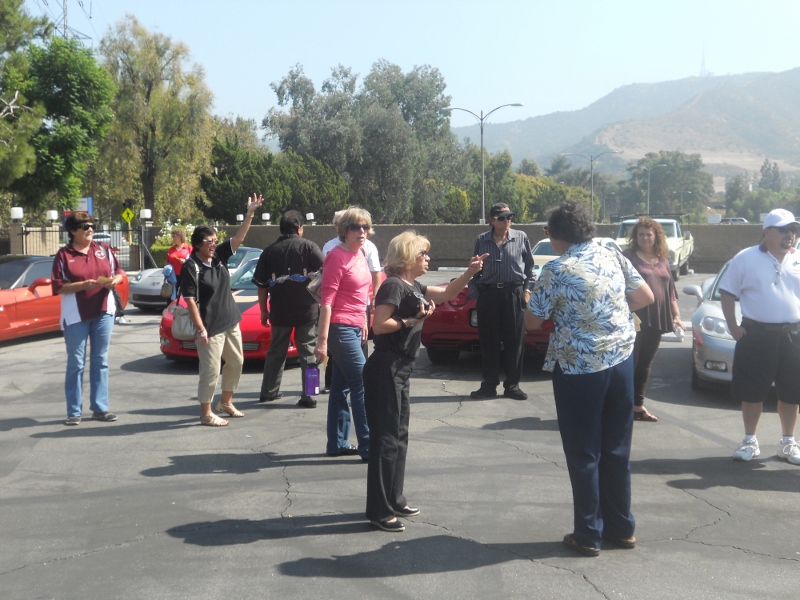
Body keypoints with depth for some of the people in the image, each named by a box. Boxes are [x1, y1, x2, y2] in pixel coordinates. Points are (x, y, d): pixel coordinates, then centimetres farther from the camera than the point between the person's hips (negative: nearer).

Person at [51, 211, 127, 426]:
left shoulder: (103, 250, 8)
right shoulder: (63, 255, -3)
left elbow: (119, 272, 12)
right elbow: (58, 286, -8)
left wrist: (115, 280, -10)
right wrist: (84, 285, -20)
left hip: (103, 312, 3)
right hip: (76, 316, -3)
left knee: (100, 361, 8)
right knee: (76, 363, 2)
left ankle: (100, 408, 14)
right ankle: (74, 412, 9)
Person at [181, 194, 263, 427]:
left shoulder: (219, 256, 4)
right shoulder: (191, 267, -15)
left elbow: (238, 238, 0)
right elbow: (190, 300, -18)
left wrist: (250, 214, -10)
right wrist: (200, 328, -22)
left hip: (230, 322, 8)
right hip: (210, 327, -8)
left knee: (236, 362, 18)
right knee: (210, 370, -3)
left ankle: (226, 403, 35)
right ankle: (206, 414, 8)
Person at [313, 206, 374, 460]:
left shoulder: (360, 254, 11)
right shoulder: (338, 257, -14)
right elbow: (327, 300, -17)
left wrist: (363, 323, 23)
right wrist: (322, 340, -20)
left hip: (354, 328, 9)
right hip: (340, 328, -9)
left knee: (342, 386, 13)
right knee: (363, 385, -8)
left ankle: (337, 443, 21)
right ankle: (369, 447, -4)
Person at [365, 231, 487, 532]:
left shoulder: (413, 287, 16)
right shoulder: (393, 285, -13)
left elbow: (445, 293, 26)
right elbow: (379, 326, -21)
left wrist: (469, 273, 14)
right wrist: (413, 319, -15)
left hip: (400, 370, 10)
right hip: (385, 368, -10)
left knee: (399, 436, 15)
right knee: (386, 438, -8)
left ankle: (394, 501, 25)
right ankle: (380, 510, -3)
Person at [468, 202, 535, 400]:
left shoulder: (521, 238, 4)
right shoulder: (482, 241, 6)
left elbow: (530, 266, 9)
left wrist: (527, 289, 0)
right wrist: (474, 292, 2)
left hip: (514, 294, -1)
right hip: (488, 294, 1)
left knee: (515, 341, 1)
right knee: (489, 342, 4)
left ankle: (512, 386, 11)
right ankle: (489, 386, 13)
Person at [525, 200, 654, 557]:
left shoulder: (557, 270, -13)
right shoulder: (614, 258, 2)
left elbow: (532, 322, -7)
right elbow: (646, 296, 10)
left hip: (579, 369, -5)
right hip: (621, 361, 5)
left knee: (584, 455, 6)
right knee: (617, 450, 15)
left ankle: (588, 535, 14)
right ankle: (621, 528, 25)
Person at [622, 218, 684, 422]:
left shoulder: (662, 260, 16)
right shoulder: (628, 257, -3)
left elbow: (670, 290, 20)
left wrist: (676, 315, 14)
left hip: (657, 320, 6)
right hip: (635, 318, -6)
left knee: (645, 364, 11)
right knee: (630, 362, -5)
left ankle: (638, 406, 18)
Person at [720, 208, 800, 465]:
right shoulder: (746, 258, 0)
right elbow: (727, 292, 3)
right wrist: (732, 326, -4)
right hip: (756, 335, -2)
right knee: (752, 391, 3)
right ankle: (750, 441, 17)